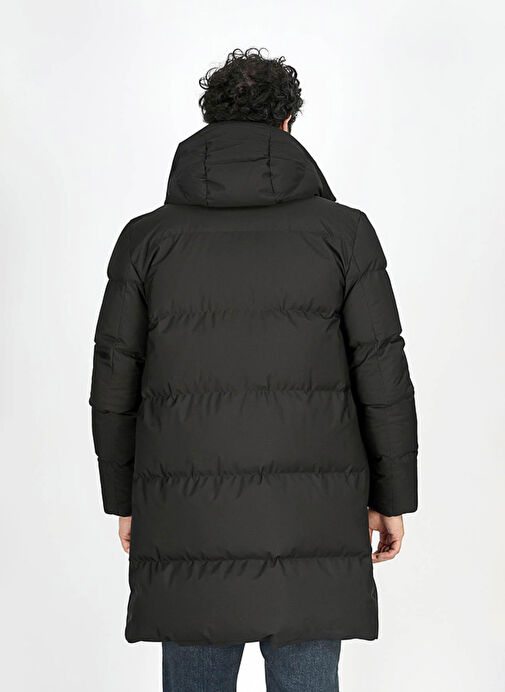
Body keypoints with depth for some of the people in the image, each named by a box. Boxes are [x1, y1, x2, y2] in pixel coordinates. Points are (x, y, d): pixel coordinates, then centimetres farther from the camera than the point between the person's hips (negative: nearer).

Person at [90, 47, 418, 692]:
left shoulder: (147, 238, 2)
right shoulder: (343, 230, -1)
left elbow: (114, 385, 3)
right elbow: (383, 377, -2)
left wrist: (123, 498, 15)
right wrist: (391, 496, 8)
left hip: (187, 520, 1)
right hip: (311, 519, -1)